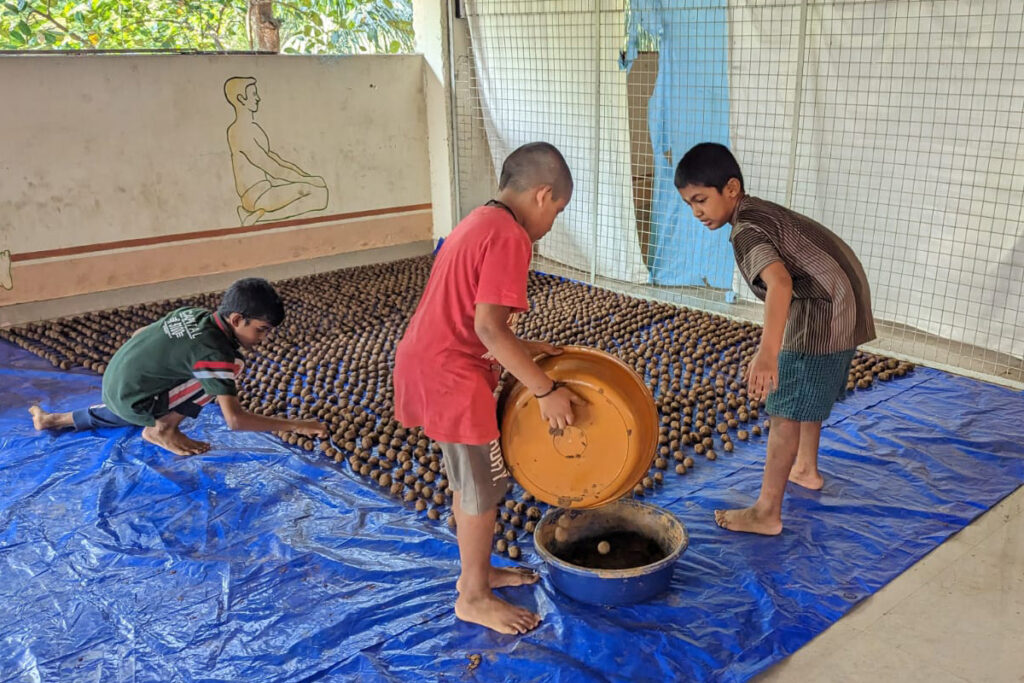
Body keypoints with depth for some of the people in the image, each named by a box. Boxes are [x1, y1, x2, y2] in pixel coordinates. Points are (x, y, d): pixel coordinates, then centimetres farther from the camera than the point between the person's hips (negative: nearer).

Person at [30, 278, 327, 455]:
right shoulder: (214, 352, -26)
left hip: (113, 385, 9)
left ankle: (52, 420, 51)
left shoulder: (192, 313, -3)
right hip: (133, 400, -9)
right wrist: (295, 425, -29)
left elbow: (140, 333, 12)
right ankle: (162, 430, -5)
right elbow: (234, 419, -31)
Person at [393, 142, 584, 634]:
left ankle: (476, 571, 38)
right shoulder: (509, 237, -18)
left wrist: (521, 349, 14)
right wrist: (545, 390, -20)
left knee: (469, 478, 22)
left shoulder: (477, 223, 14)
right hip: (449, 375, -10)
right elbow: (487, 327, -25)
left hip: (426, 362, 10)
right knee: (483, 487, 5)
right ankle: (474, 597, 21)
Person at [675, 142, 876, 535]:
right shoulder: (759, 211, 11)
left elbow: (779, 282, -40)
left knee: (787, 411, -8)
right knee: (810, 394, 27)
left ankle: (766, 514, -3)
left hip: (823, 310, -11)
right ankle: (806, 469, 46)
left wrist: (767, 352, -52)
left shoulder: (745, 232, -21)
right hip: (843, 303, 11)